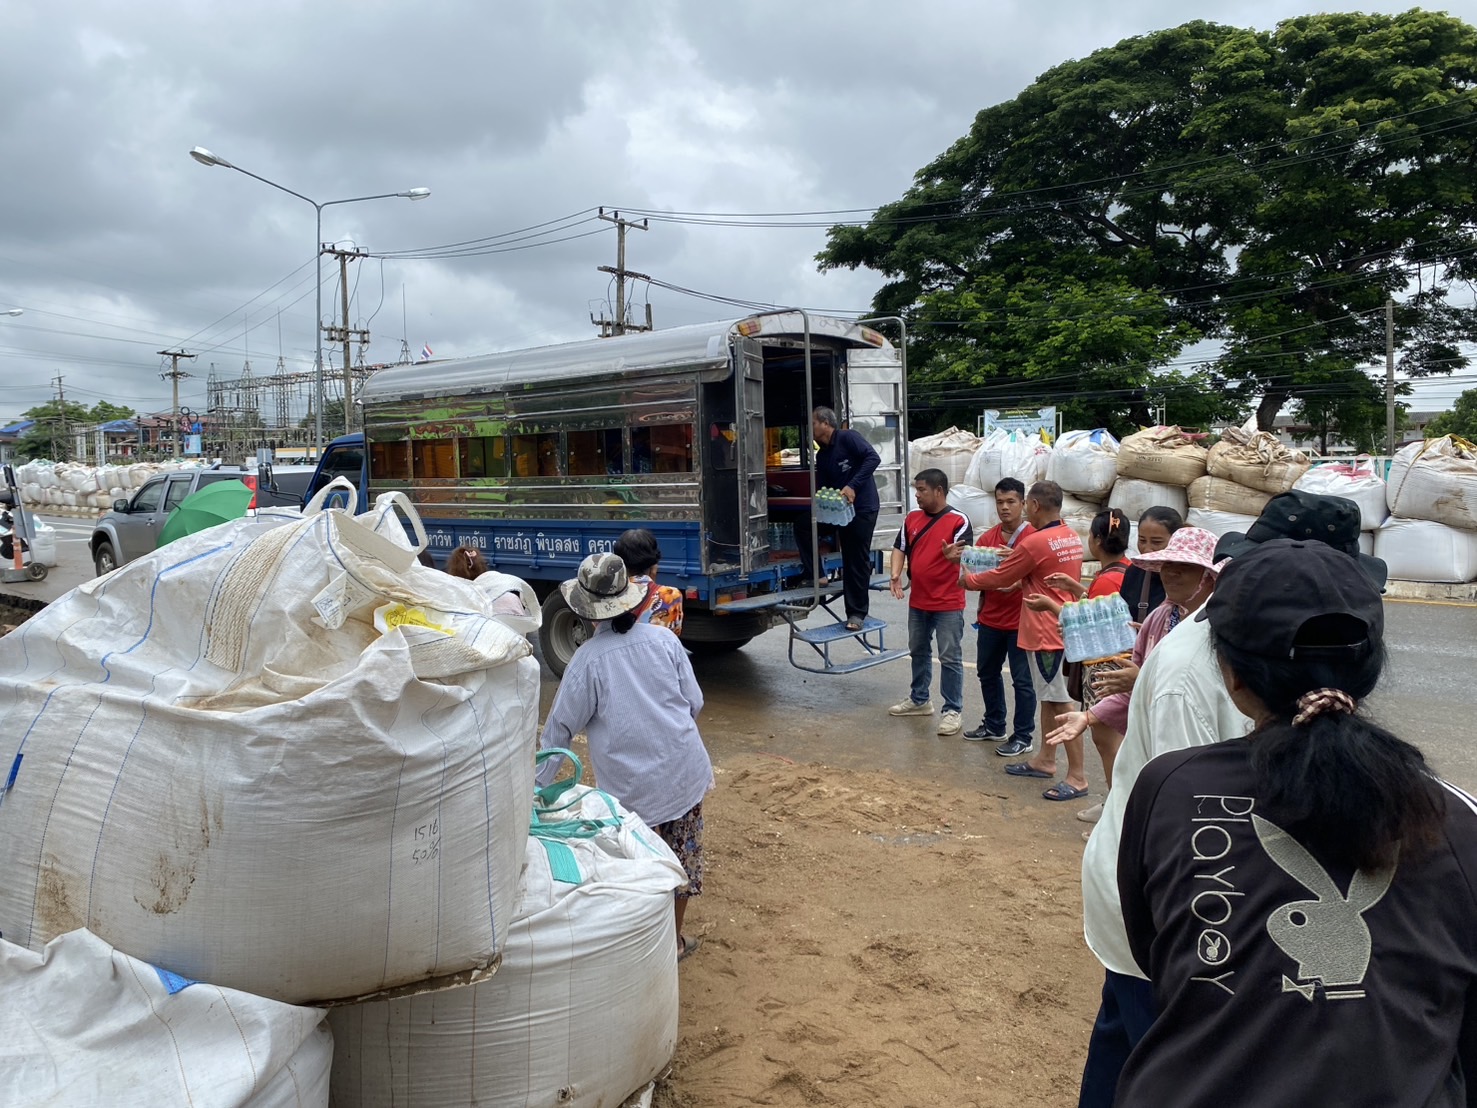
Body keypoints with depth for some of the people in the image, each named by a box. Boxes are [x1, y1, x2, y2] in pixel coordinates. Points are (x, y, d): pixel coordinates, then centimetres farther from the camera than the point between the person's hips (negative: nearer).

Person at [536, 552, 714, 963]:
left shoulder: (588, 658, -13)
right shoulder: (663, 639, -4)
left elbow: (560, 727, -7)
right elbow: (695, 702, 2)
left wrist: (538, 784, 2)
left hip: (631, 786, -4)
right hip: (684, 774, 4)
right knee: (680, 857, 18)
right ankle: (674, 940, 34)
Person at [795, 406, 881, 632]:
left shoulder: (848, 438, -10)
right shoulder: (821, 456, 13)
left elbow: (873, 458, -22)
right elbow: (822, 487, 16)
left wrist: (853, 486, -29)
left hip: (863, 509, -8)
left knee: (857, 561, -2)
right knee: (803, 524, -1)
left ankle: (857, 613, 9)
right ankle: (812, 575, 7)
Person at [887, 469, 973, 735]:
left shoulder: (958, 521, -12)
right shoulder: (912, 518, 6)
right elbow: (900, 548, 11)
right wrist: (895, 575, -6)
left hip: (948, 604, -7)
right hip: (918, 601, 7)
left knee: (950, 657, -1)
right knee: (918, 651, 19)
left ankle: (953, 710, 8)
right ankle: (919, 699, 35)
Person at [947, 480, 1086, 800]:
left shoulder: (1034, 542, -19)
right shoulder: (1071, 537, 7)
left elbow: (999, 577, -8)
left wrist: (968, 580, 8)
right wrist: (1019, 583, 15)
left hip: (1048, 634, -9)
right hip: (1058, 628, 9)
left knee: (1061, 703, -5)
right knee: (1048, 698, 17)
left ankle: (1077, 777, -1)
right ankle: (1045, 760, 27)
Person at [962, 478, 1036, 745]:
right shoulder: (987, 538, 8)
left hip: (1020, 622, -6)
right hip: (990, 620, 6)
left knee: (1022, 680, 1)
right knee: (987, 673, 17)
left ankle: (1022, 737, 12)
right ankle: (994, 726, 33)